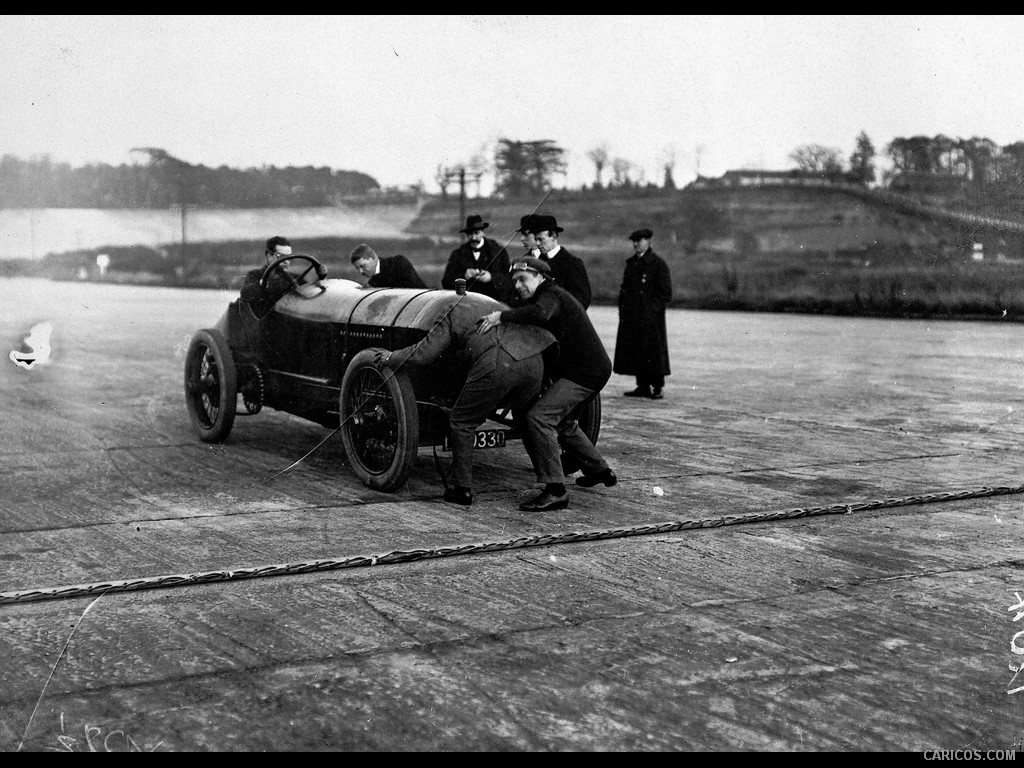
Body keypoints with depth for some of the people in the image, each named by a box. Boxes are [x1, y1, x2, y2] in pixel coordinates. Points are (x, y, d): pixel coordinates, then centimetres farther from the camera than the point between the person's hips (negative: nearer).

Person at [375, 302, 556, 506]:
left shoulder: (450, 316, 20)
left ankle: (463, 489, 11)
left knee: (462, 422, 11)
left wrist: (392, 357, 27)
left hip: (498, 365, -6)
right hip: (534, 360, 6)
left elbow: (423, 353, 13)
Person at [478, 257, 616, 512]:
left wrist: (502, 316, -34)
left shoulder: (551, 295, -15)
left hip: (585, 373, -11)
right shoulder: (547, 298, 19)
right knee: (560, 421, 29)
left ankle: (555, 491, -24)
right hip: (585, 370, 11)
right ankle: (600, 470, 44)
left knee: (538, 417, -23)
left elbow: (538, 314, -37)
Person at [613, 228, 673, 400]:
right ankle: (643, 386, 13)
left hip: (650, 317, -7)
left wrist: (651, 309, -14)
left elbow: (665, 293, -6)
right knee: (635, 352, 6)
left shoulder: (658, 264, -4)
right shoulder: (631, 263, 16)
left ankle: (658, 387, 3)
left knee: (653, 352, -4)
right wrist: (622, 308, 9)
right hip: (631, 318, 7)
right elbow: (624, 288, 22)